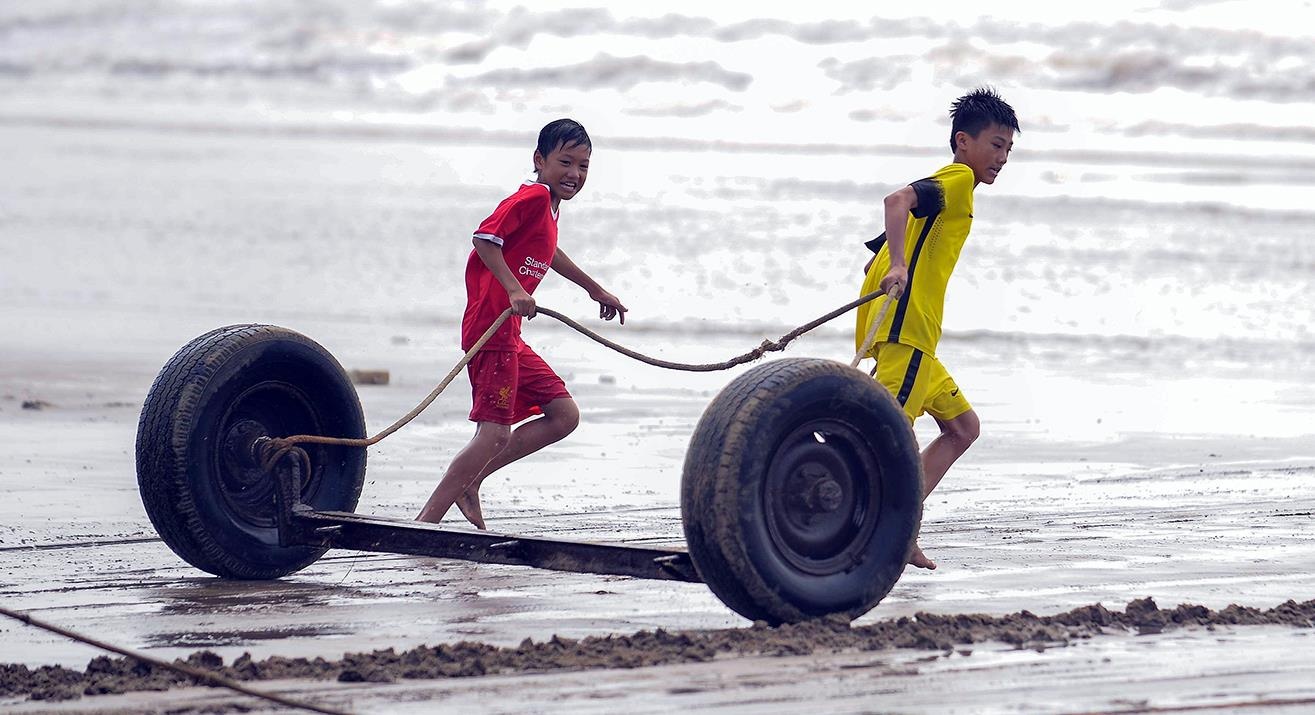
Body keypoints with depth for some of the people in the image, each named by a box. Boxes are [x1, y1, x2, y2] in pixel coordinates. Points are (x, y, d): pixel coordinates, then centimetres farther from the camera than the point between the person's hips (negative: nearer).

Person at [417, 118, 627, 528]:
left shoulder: (548, 204, 18)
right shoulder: (533, 197, -11)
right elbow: (485, 238, -24)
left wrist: (595, 290, 49)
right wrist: (514, 290, -32)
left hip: (510, 337, 10)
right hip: (491, 329, -10)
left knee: (564, 416, 8)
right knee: (494, 432, -13)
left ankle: (469, 481, 8)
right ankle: (425, 521, -11)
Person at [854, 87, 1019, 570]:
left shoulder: (954, 194, 28)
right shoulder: (956, 179, -1)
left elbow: (874, 263, 29)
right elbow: (898, 200, -23)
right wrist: (899, 267, -33)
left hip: (914, 336, 10)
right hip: (906, 328, -10)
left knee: (962, 427, 12)